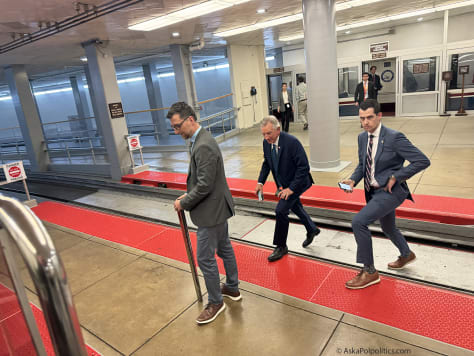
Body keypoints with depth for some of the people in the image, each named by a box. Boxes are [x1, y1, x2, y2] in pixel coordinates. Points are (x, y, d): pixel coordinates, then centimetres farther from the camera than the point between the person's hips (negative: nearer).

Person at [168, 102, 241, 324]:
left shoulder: (203, 146, -26)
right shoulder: (200, 140, 7)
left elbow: (204, 185, -27)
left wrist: (183, 203, -14)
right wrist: (188, 195, 7)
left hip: (211, 211, -10)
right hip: (218, 206, 10)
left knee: (205, 258, 3)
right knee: (224, 248, 22)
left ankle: (215, 303, 23)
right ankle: (232, 288, 41)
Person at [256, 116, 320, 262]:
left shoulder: (292, 142, -29)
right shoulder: (266, 142, -9)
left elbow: (304, 167, -27)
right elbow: (266, 163, 7)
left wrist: (291, 188, -30)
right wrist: (261, 182, -5)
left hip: (297, 182, -8)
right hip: (283, 183, 8)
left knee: (281, 210, -13)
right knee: (295, 207, 24)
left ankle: (281, 247, 7)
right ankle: (312, 230, 50)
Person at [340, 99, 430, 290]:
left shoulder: (394, 137, -19)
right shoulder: (362, 137, 3)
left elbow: (422, 161, -18)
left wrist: (395, 177, -20)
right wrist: (353, 180, -4)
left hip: (390, 191, -8)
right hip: (375, 191, 8)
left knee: (359, 221, -22)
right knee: (388, 228, 26)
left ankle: (369, 272, -6)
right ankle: (406, 255, 58)